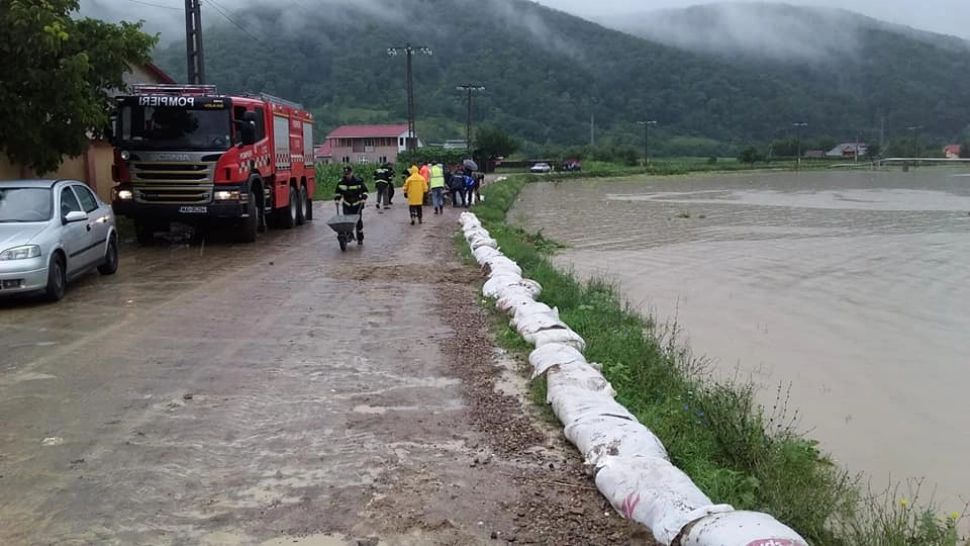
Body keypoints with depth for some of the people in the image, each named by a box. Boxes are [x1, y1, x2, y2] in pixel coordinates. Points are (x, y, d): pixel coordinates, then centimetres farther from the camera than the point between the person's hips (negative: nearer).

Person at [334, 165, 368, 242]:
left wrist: (363, 198, -12)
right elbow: (338, 192, 13)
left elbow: (365, 190, -1)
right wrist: (337, 199, 1)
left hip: (357, 205, -2)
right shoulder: (341, 182, -2)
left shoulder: (358, 181, -11)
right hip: (347, 205, 2)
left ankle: (360, 239, 12)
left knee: (358, 221, 0)